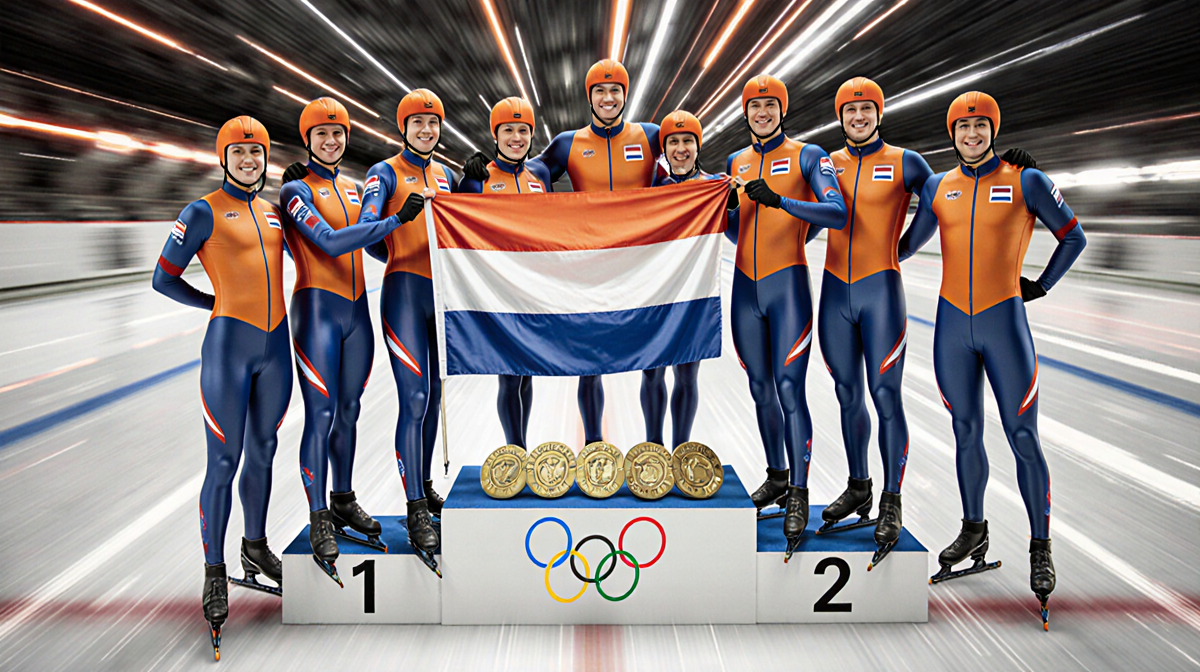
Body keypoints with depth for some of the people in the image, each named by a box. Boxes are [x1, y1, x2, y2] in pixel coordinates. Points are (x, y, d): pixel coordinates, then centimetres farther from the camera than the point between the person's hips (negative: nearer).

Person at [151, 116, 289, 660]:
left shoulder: (273, 211, 13)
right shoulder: (203, 212, -4)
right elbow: (164, 279, -2)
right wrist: (221, 304, 2)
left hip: (275, 345, 6)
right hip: (228, 346, -6)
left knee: (263, 452, 15)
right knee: (223, 462, -2)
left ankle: (255, 548, 32)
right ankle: (215, 573, 12)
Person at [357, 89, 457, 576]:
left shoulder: (445, 176, 17)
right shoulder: (385, 173, -1)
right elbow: (366, 232, -15)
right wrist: (401, 216, -30)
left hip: (442, 290, 6)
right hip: (405, 290, -6)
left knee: (433, 394, 12)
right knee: (414, 398, -12)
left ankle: (424, 487, 27)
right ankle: (417, 515, -9)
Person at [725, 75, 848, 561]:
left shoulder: (808, 156, -2)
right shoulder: (735, 162, 13)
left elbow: (837, 214, -16)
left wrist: (778, 200, -27)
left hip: (787, 284, -5)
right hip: (746, 287, 5)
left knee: (789, 388, -11)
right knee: (760, 388, 11)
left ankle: (798, 496, -4)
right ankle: (776, 477, 26)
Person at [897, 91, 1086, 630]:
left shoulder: (1025, 180, -1)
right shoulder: (938, 188, 8)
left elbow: (1073, 238, 8)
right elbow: (907, 246, 18)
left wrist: (1041, 287, 8)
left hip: (1004, 322, -3)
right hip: (952, 326, 3)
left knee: (1022, 437, -2)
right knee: (966, 433, 11)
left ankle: (1040, 549, 11)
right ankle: (973, 531, 26)